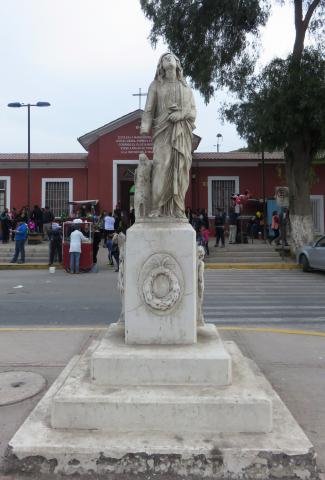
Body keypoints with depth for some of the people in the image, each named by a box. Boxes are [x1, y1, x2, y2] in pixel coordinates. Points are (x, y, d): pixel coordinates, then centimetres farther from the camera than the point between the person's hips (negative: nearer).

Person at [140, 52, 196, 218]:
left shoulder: (186, 88, 20)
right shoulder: (156, 85, 12)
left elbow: (193, 111, 12)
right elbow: (149, 109, 2)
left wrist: (182, 113, -9)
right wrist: (144, 128, -13)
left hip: (182, 133, 3)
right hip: (163, 131, -2)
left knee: (179, 170, -4)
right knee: (162, 168, -14)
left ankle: (177, 209, -4)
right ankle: (157, 209, -15)